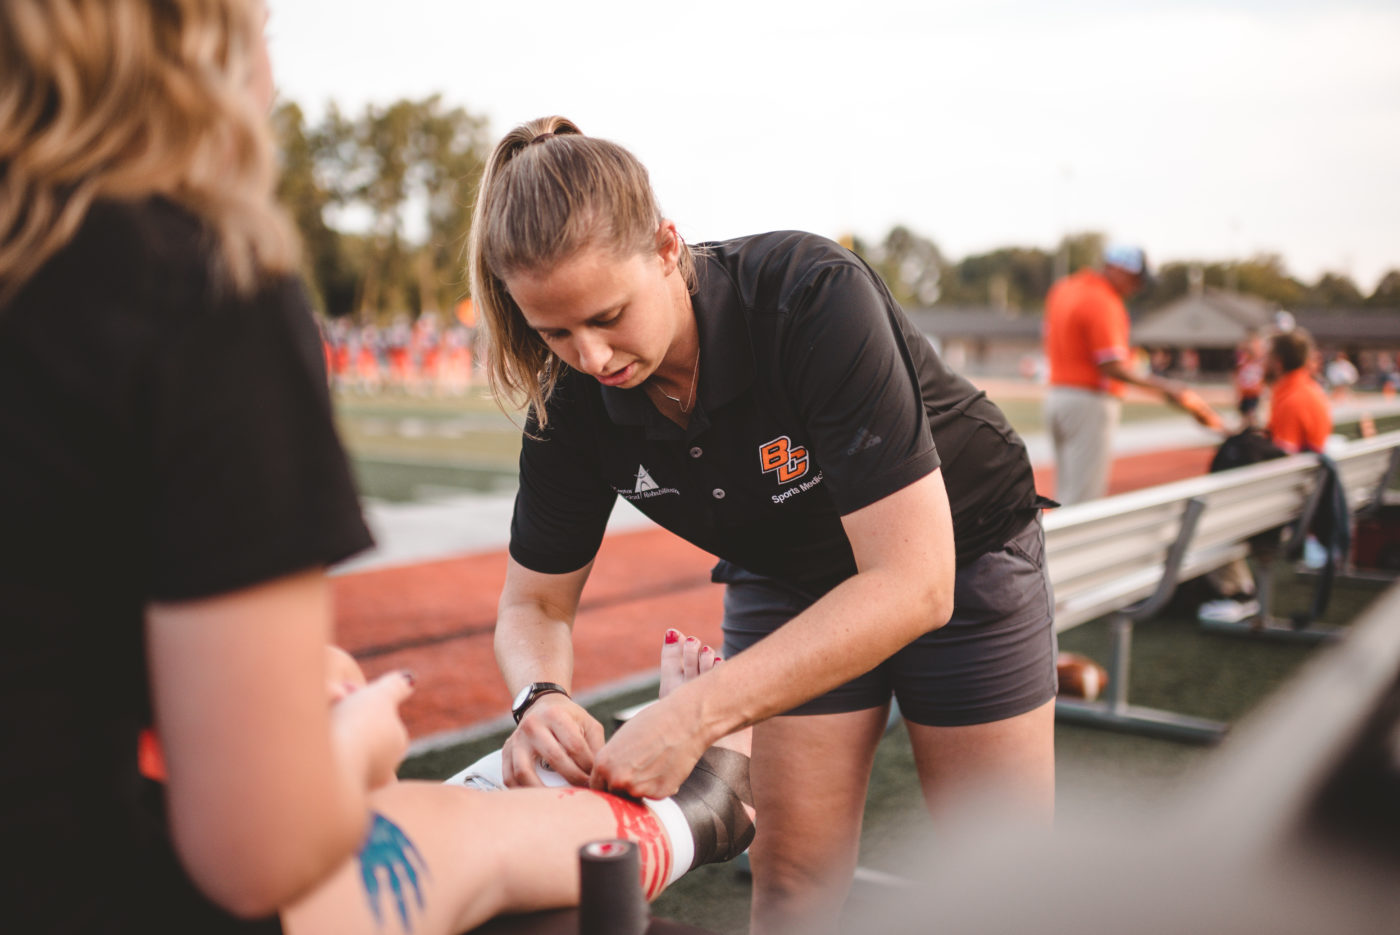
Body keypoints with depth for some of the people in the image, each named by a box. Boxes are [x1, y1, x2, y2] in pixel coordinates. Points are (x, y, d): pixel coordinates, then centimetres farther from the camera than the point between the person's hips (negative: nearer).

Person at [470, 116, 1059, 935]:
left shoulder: (815, 296, -36)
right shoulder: (573, 401, -20)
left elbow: (914, 583, -39)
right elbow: (534, 604, -8)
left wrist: (695, 715, -44)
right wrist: (542, 696, -32)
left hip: (961, 555, -3)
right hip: (788, 583, 3)